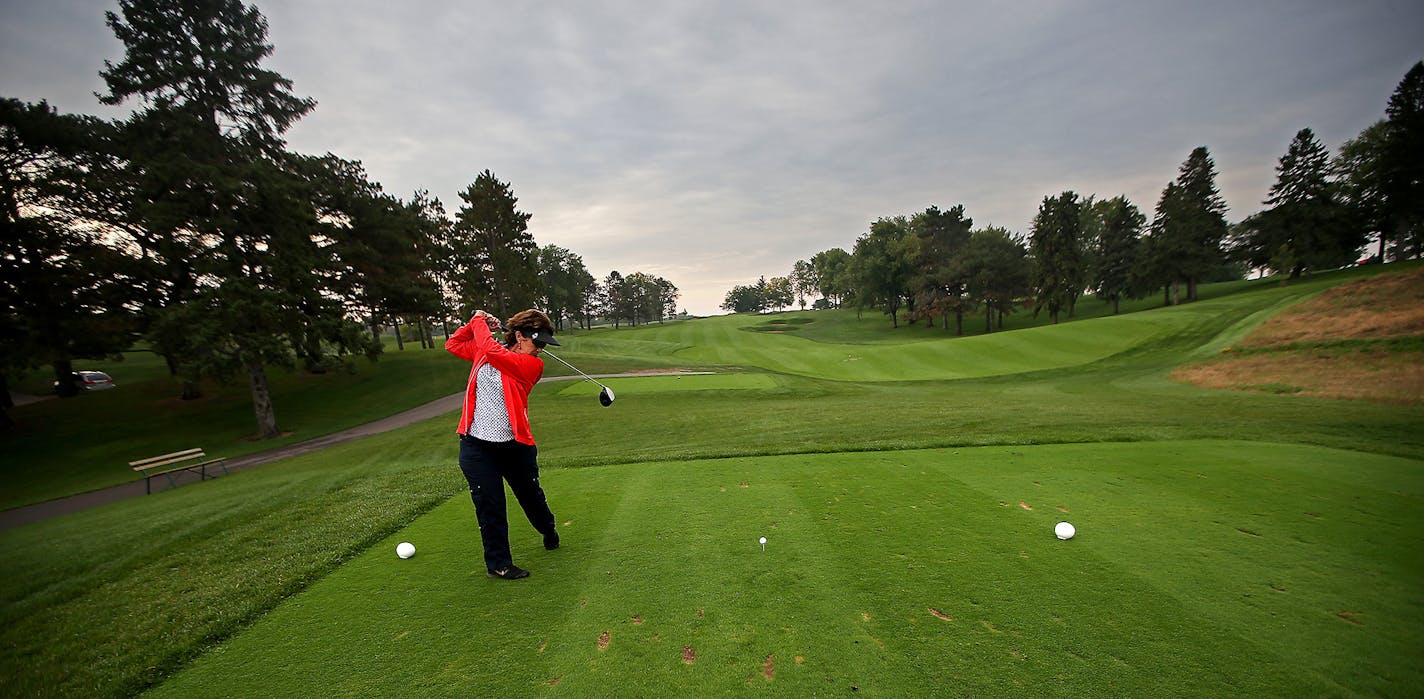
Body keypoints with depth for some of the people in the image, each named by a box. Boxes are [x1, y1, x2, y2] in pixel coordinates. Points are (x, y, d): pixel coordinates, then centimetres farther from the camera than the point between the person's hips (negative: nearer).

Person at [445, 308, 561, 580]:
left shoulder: (533, 365, -14)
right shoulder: (482, 351, 0)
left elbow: (492, 352, -25)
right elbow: (453, 345, 15)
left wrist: (479, 322, -10)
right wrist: (476, 323, 0)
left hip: (516, 446, -1)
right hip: (477, 446, 1)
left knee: (531, 494, 16)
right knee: (490, 505, 4)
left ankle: (549, 533, 46)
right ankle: (498, 563, 23)